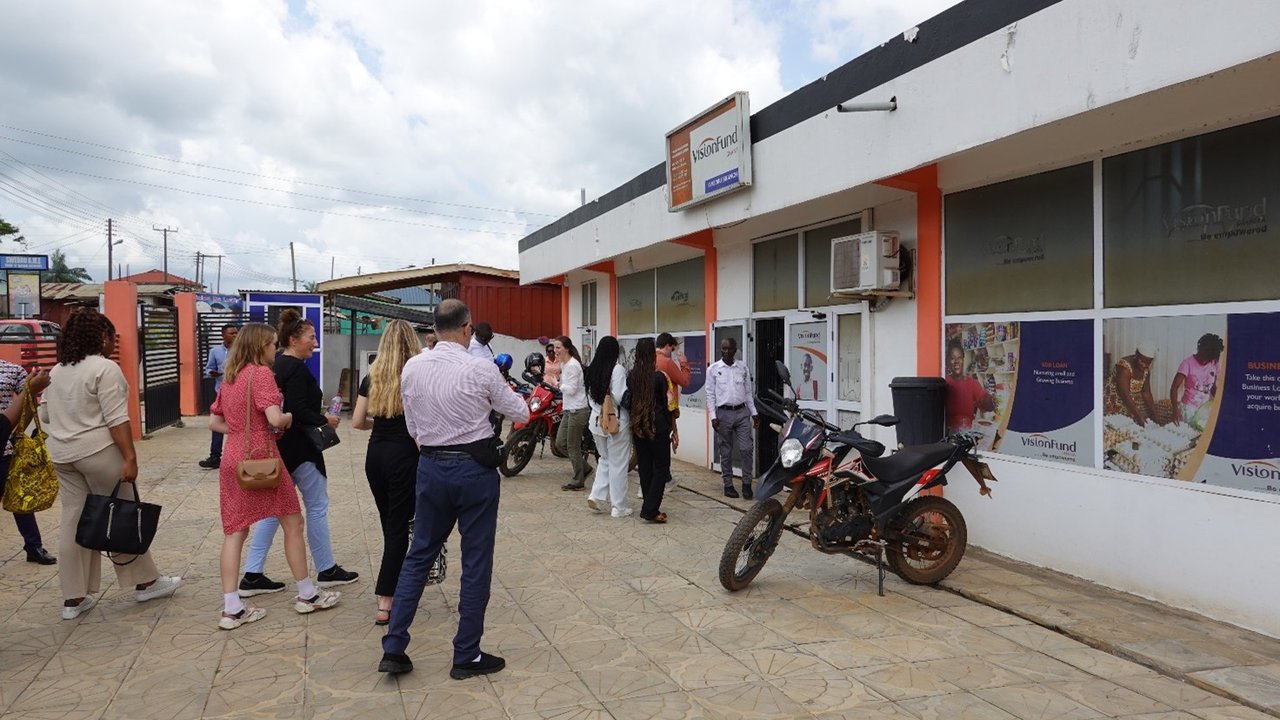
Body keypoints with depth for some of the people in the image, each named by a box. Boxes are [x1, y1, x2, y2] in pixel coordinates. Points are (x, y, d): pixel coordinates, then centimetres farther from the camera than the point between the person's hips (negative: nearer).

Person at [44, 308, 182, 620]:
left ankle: (74, 598, 13)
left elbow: (47, 416, 18)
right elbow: (117, 420, -18)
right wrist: (130, 458, -18)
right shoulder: (105, 369, -13)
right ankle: (145, 582, 16)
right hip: (97, 452, -7)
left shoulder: (57, 371, 12)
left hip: (62, 454, 7)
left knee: (74, 521, 9)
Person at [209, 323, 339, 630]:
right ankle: (307, 595, 17)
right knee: (293, 523, 7)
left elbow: (214, 422, 17)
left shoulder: (230, 377, 12)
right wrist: (289, 417, -2)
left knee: (234, 531, 7)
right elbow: (275, 418, -22)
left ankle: (232, 609, 7)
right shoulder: (261, 373, -12)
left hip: (232, 461, 7)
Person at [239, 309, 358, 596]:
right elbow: (298, 412, -24)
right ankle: (327, 570, 15)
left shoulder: (277, 365, 12)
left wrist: (315, 399, 14)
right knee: (317, 505, 4)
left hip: (280, 447, 9)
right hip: (299, 448, -9)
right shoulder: (296, 368, -17)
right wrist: (325, 420, -10)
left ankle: (252, 575, 12)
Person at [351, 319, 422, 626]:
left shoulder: (373, 376, 5)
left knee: (389, 523, 18)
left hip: (376, 454, 5)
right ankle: (385, 604, -1)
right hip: (404, 455, -5)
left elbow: (357, 422, 5)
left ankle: (397, 584, 31)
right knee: (399, 527, 1)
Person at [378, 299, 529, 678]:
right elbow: (520, 412, 0)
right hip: (474, 468, -4)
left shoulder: (411, 368, 0)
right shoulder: (482, 369, -14)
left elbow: (413, 426, 9)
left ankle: (393, 648, 18)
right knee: (476, 562, 7)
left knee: (419, 554, 17)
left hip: (430, 466, 5)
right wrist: (507, 391, 20)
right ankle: (467, 656, 16)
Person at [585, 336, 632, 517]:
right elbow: (620, 397, -20)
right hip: (617, 421, -6)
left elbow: (590, 396, 12)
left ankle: (596, 495, 9)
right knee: (618, 464, 4)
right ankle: (619, 507, 11)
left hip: (597, 420, 6)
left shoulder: (592, 369, 5)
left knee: (605, 459, 22)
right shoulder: (617, 369, -15)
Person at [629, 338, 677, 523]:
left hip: (638, 426, 5)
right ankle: (650, 510, -4)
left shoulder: (631, 377, 1)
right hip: (658, 426, -5)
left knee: (644, 467, 12)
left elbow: (629, 402, 6)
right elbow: (668, 406, -9)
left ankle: (651, 508, 19)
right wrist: (674, 431, -1)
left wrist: (633, 425, 15)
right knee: (661, 467, 3)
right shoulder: (659, 377, -12)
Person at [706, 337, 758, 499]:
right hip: (723, 413, -1)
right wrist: (713, 417, -7)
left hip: (742, 412, 2)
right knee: (726, 452, 6)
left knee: (746, 449, -6)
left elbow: (748, 392, 12)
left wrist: (754, 413, 9)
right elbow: (710, 395, 0)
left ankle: (747, 483, 6)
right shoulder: (713, 369, 0)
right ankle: (728, 485, 16)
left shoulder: (743, 368, 7)